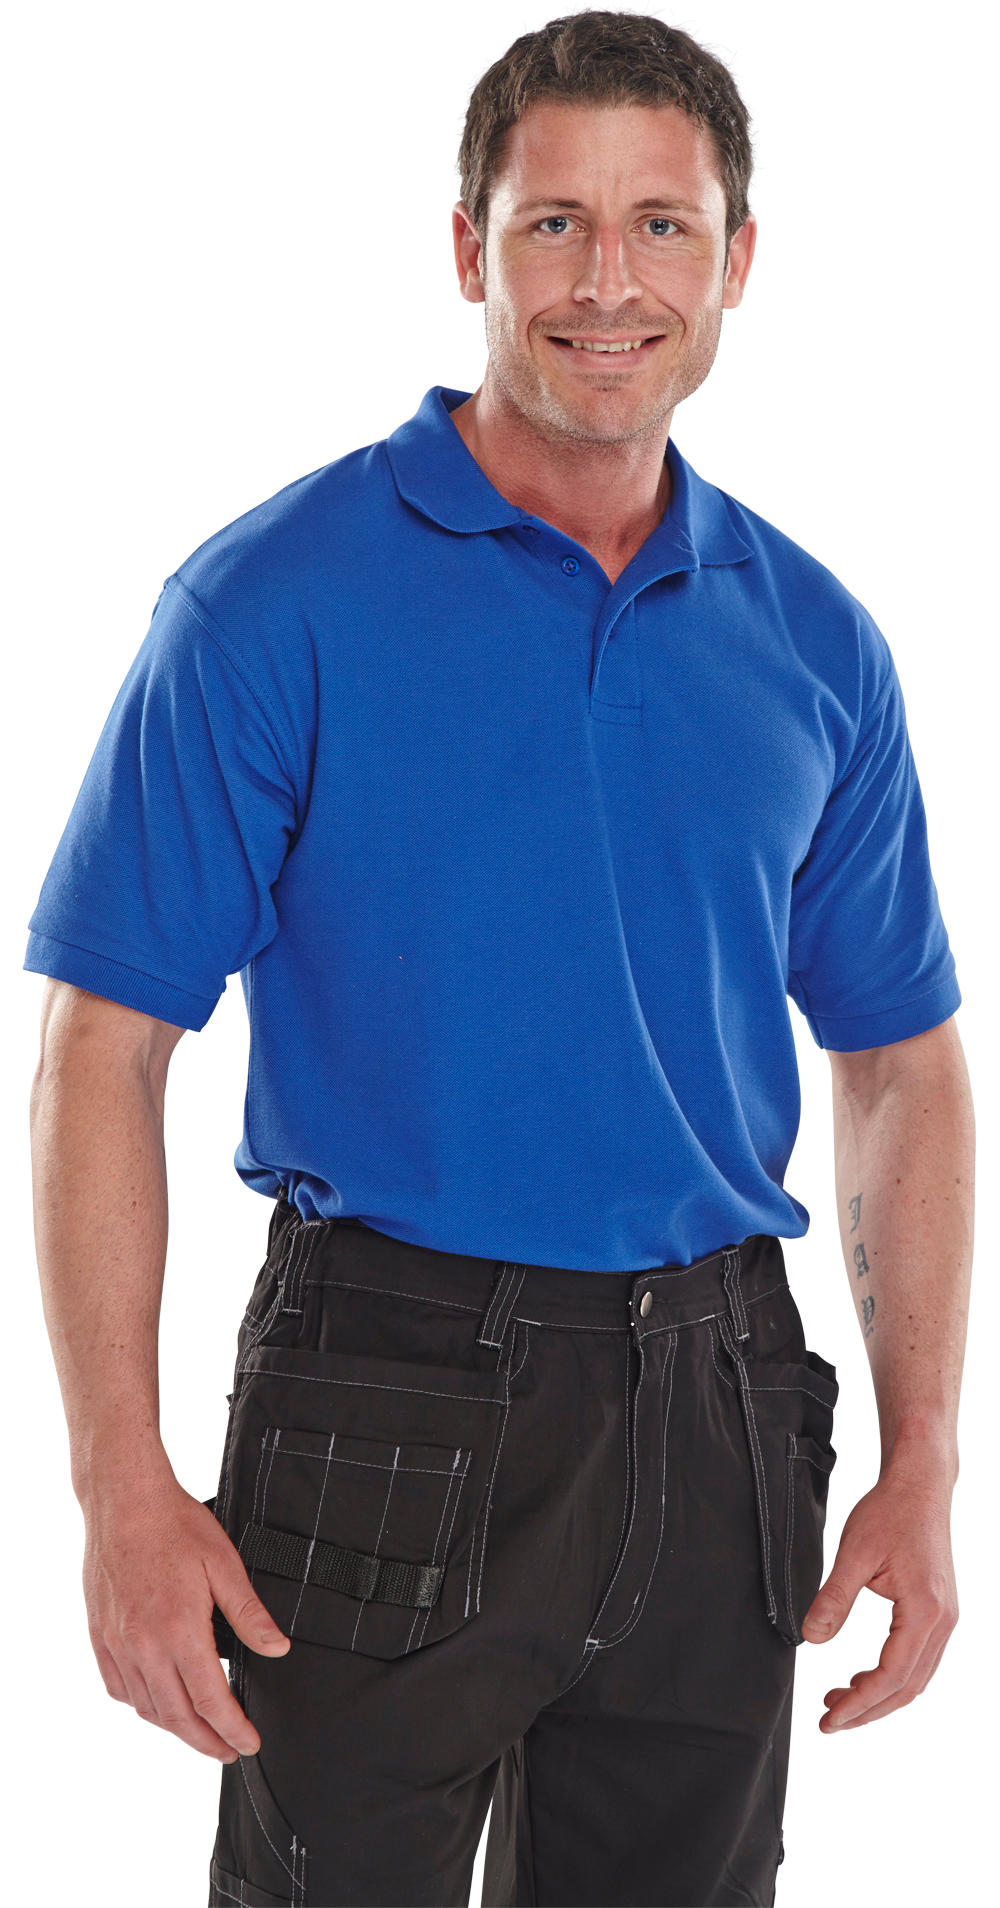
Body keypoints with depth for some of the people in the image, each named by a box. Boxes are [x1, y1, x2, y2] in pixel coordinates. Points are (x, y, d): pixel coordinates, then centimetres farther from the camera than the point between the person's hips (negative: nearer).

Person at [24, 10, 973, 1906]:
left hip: (718, 1414, 4)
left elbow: (900, 1066, 11)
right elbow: (102, 1046, -9)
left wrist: (923, 1464, 4)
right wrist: (122, 1484, -16)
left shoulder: (816, 641, 6)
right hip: (387, 1396, -4)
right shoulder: (277, 601, -7)